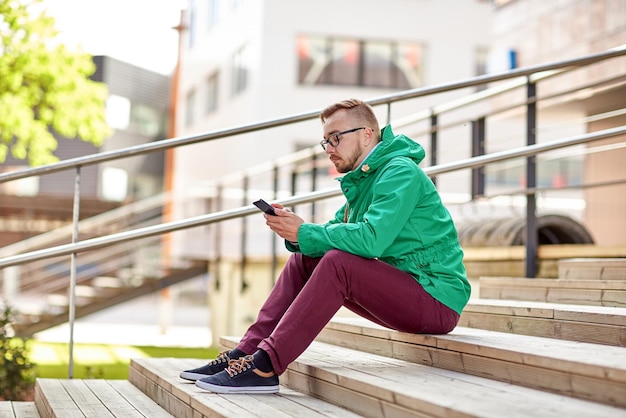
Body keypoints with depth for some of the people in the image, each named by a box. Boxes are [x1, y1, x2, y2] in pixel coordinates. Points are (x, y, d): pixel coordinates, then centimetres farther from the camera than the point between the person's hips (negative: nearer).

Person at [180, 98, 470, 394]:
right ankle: (245, 353, -6)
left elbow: (371, 239, -28)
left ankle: (264, 367, -28)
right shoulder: (364, 180, 16)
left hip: (438, 300, -9)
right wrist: (295, 233, -11)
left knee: (337, 262, -28)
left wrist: (304, 232, -19)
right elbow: (334, 233, 10)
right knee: (303, 260, 2)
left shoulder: (400, 173, -14)